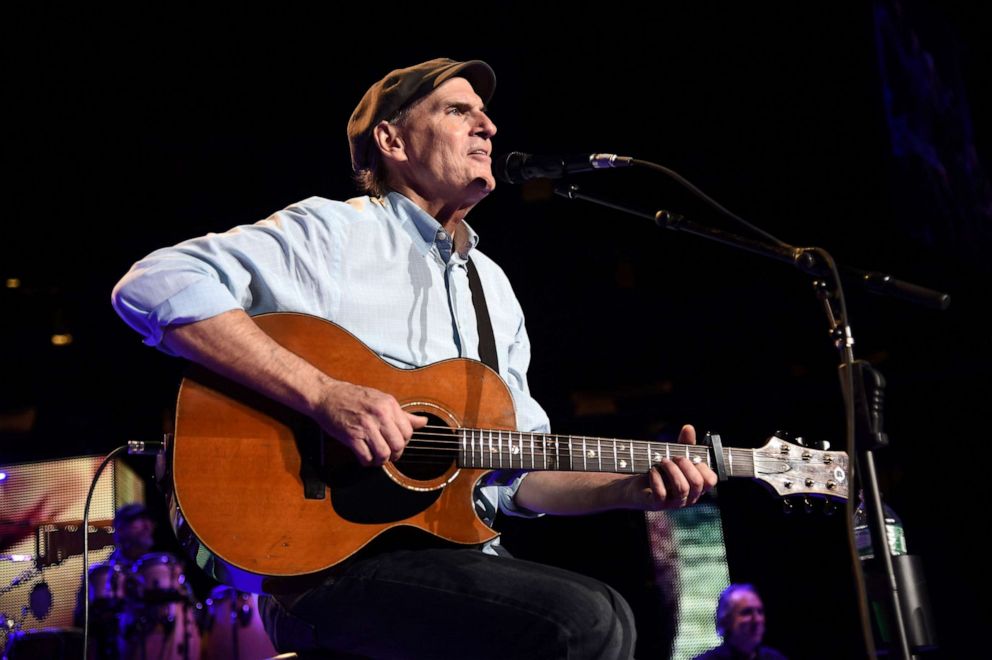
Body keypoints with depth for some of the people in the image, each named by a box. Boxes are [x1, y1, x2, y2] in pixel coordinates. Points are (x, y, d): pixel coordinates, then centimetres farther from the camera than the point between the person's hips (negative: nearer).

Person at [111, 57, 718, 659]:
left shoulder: (493, 287, 19)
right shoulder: (333, 231, -3)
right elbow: (154, 285, -17)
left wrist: (635, 487, 4)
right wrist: (323, 394, -24)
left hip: (457, 548, 7)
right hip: (332, 558, -7)